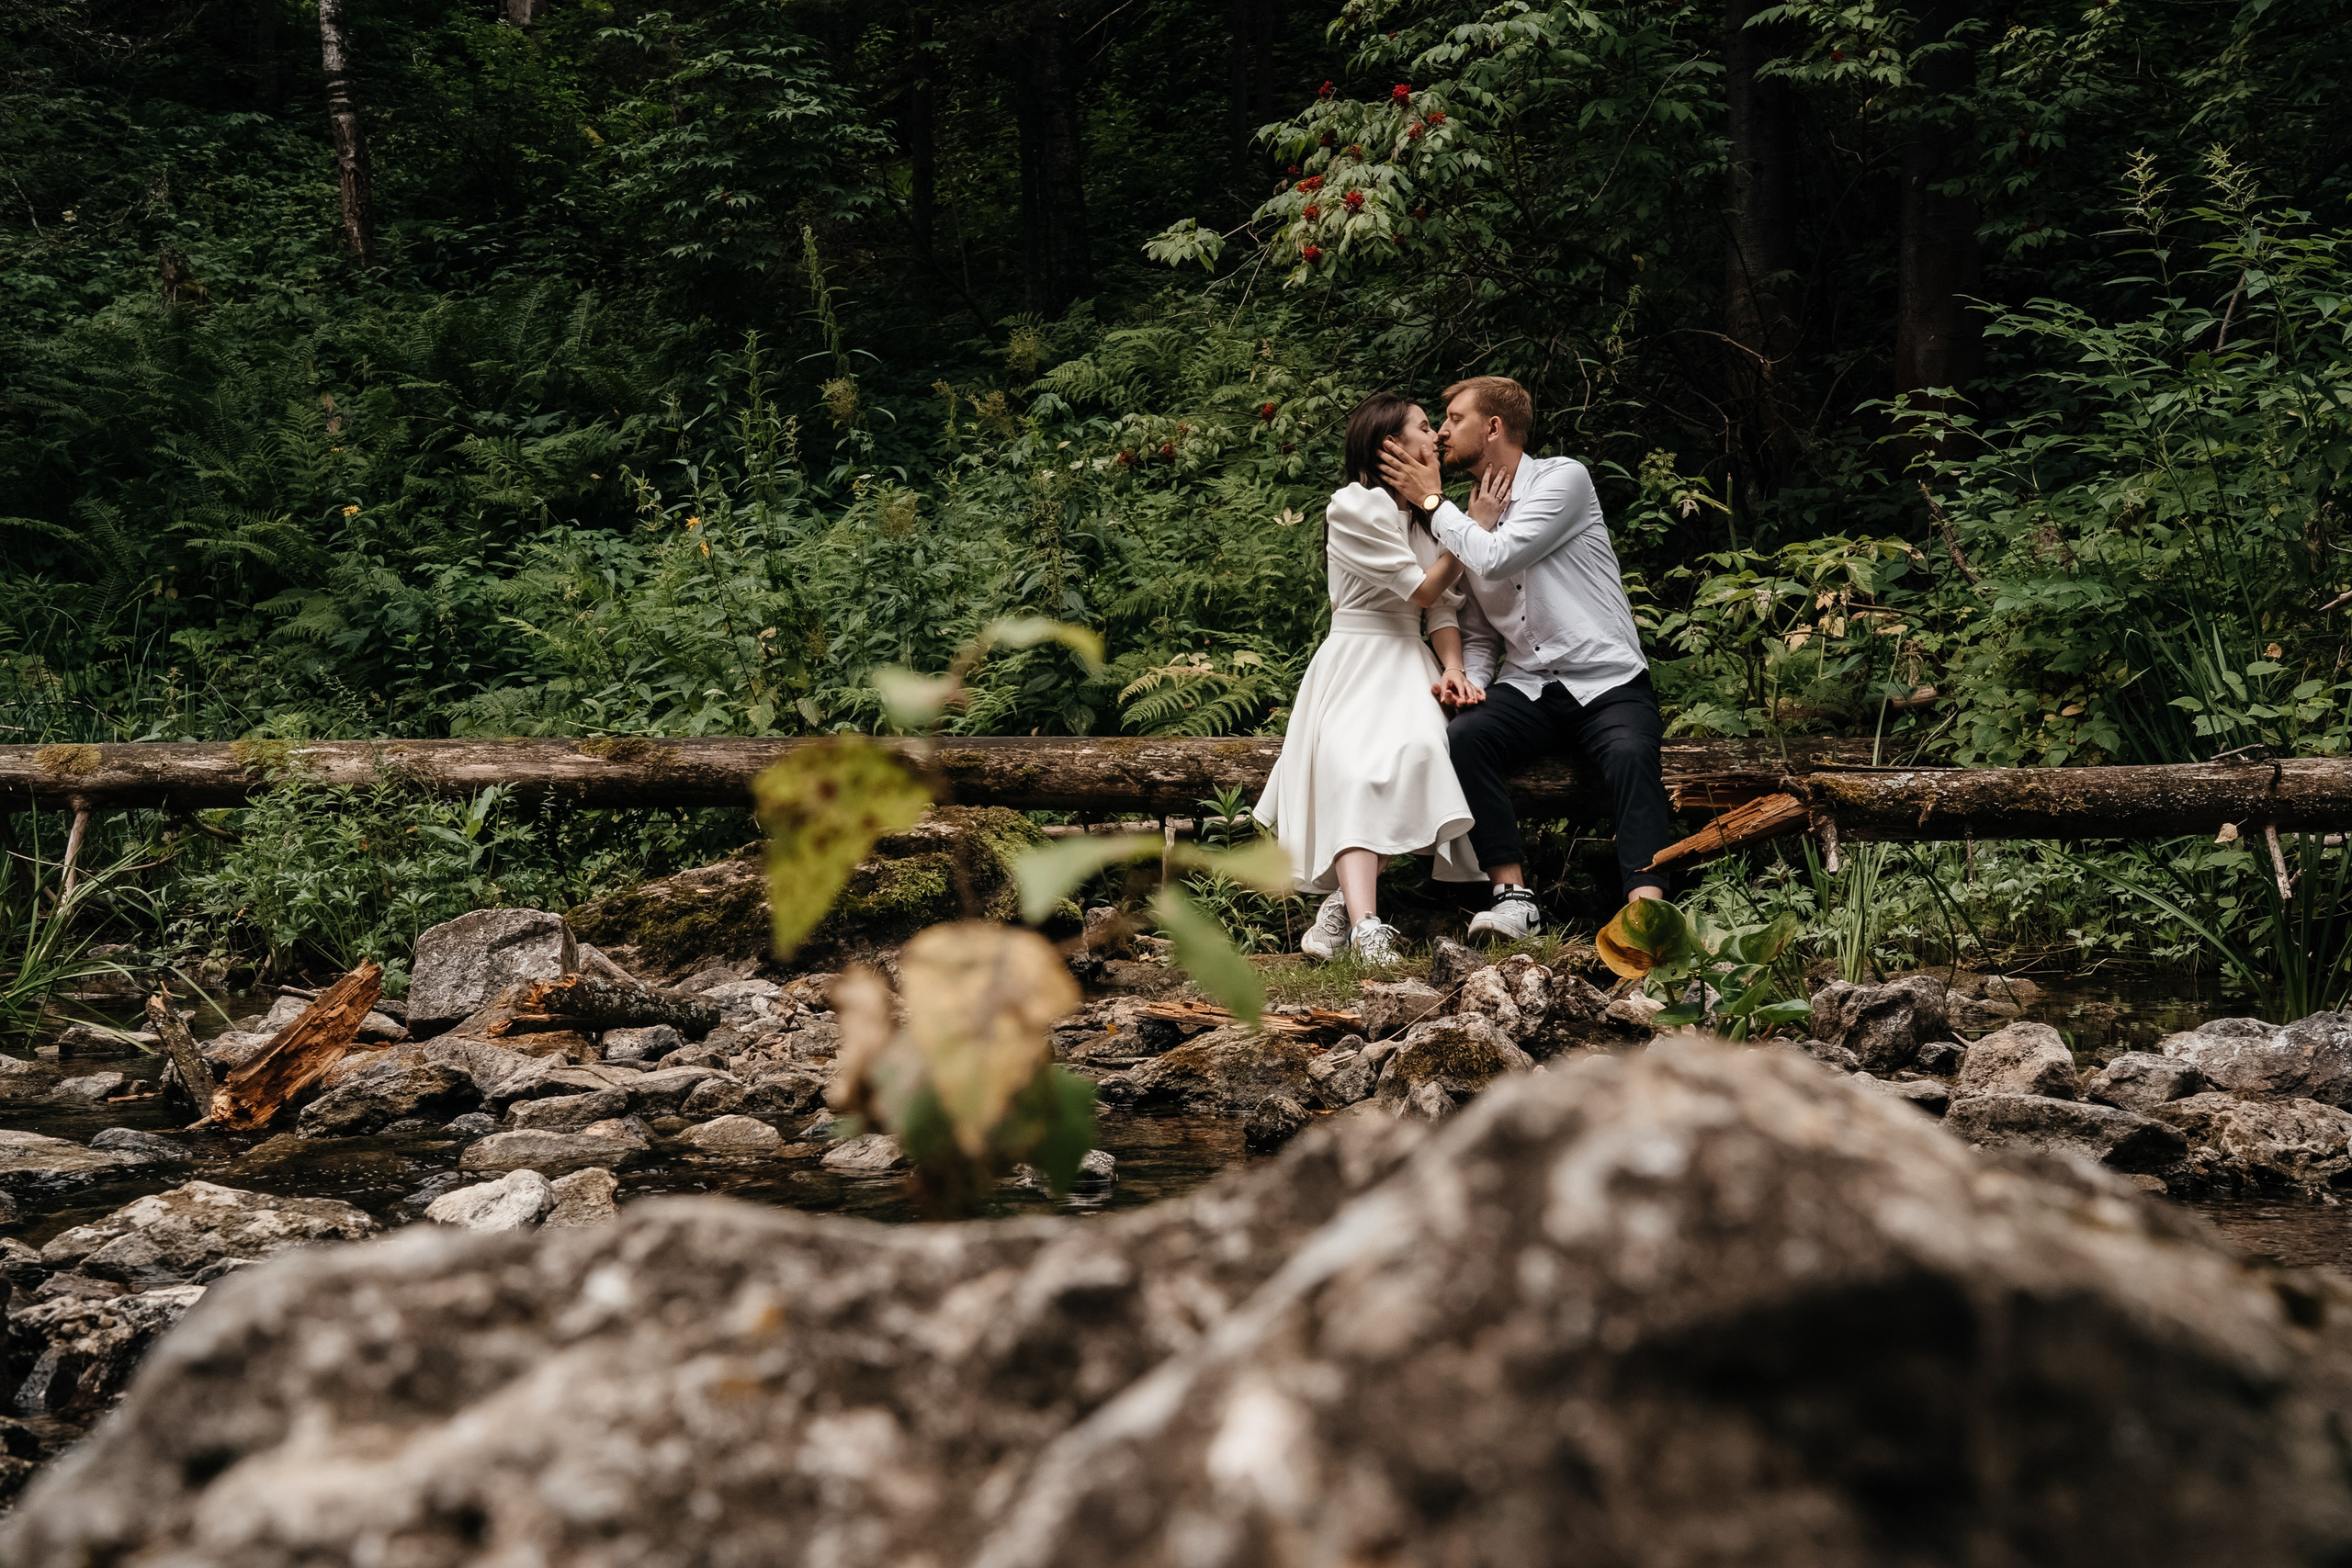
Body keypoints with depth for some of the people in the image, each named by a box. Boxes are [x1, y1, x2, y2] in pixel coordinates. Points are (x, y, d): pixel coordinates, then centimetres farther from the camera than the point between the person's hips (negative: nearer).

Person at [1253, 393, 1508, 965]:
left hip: (1410, 664, 6)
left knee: (1415, 752, -29)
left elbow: (1444, 607, 13)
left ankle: (1345, 902, -27)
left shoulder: (1425, 513, 19)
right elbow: (1423, 591, -7)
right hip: (1354, 662, -5)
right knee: (1351, 766, -34)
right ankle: (1367, 927, -47)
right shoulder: (1354, 505, -5)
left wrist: (1453, 668, -6)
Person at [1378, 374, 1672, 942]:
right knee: (1462, 736, -27)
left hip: (1608, 685, -4)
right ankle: (1512, 896, -28)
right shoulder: (1468, 519, 18)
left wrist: (1431, 499, -3)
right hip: (1526, 690, 5)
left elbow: (1498, 558, -16)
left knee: (1630, 752, -36)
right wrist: (1467, 678, -3)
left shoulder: (1563, 478, -1)